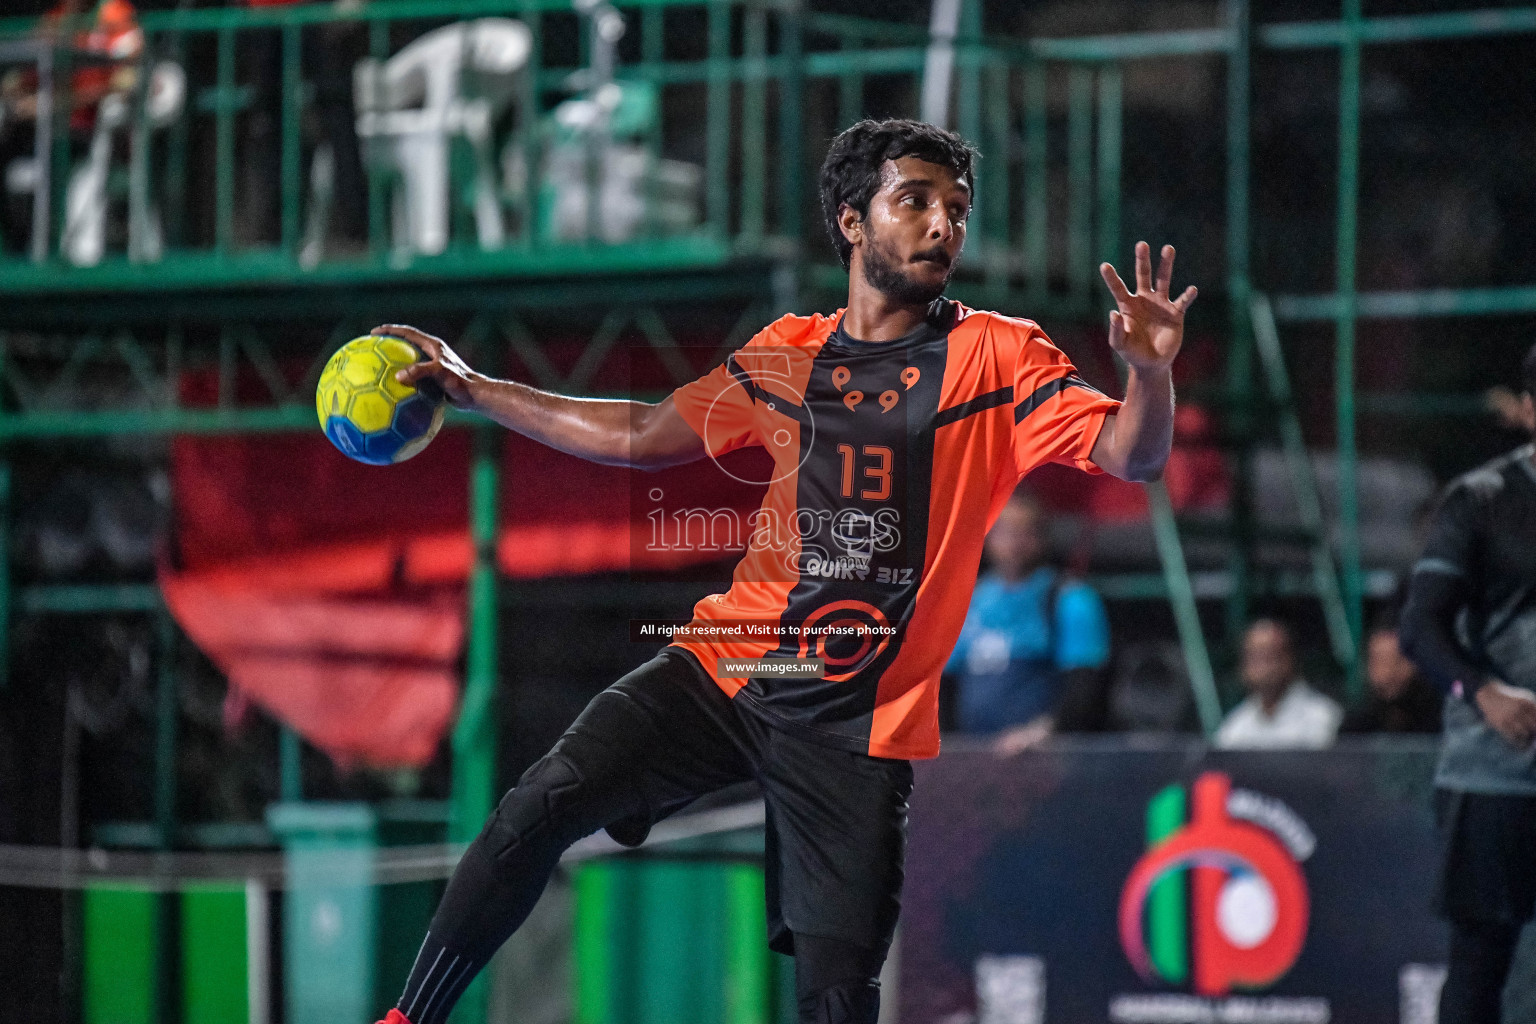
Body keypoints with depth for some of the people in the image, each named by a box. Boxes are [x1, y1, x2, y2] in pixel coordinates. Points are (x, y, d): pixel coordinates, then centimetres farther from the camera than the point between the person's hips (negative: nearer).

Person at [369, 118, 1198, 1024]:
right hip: (726, 669, 2)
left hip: (857, 728, -2)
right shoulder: (786, 356, 9)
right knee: (537, 811, -16)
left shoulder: (998, 356, -2)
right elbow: (642, 435, 21)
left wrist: (1150, 373, -36)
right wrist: (473, 390, 19)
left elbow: (1130, 456, -13)